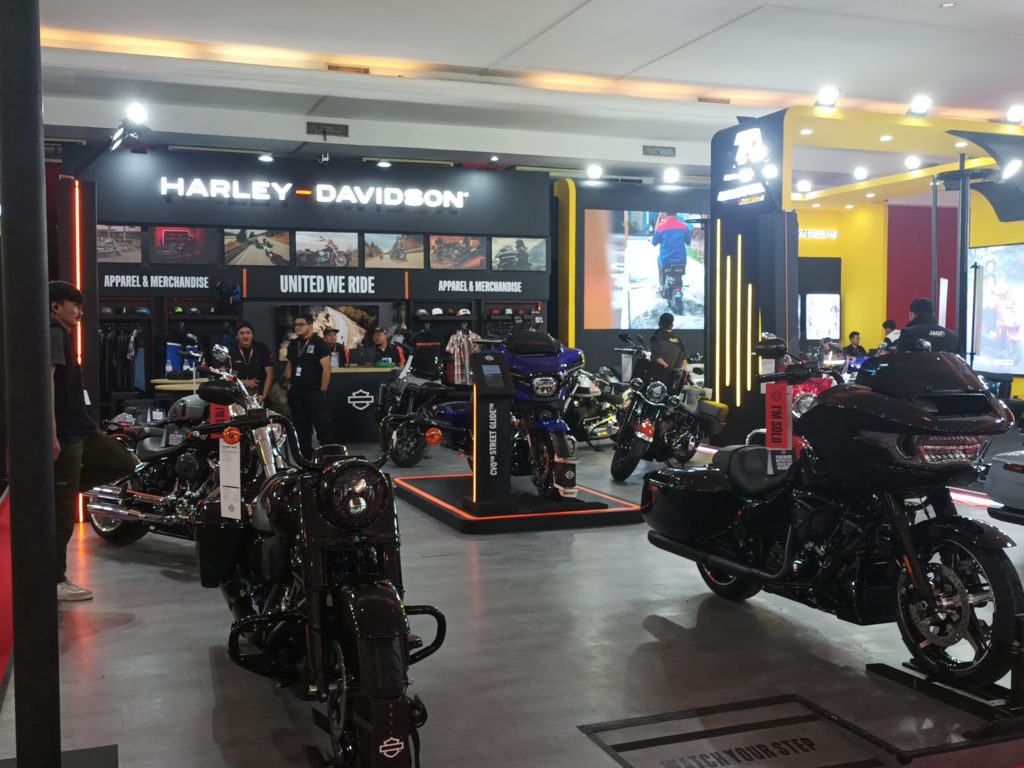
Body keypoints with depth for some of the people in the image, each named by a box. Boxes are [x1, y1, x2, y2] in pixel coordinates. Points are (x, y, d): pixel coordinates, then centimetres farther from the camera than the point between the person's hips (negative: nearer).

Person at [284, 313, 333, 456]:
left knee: (322, 425, -7)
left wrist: (322, 391, -15)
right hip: (296, 393, 7)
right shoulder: (293, 344, 13)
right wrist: (289, 385, 12)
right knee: (301, 426, 11)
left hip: (314, 393, -7)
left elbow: (326, 368, -12)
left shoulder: (319, 343, -7)